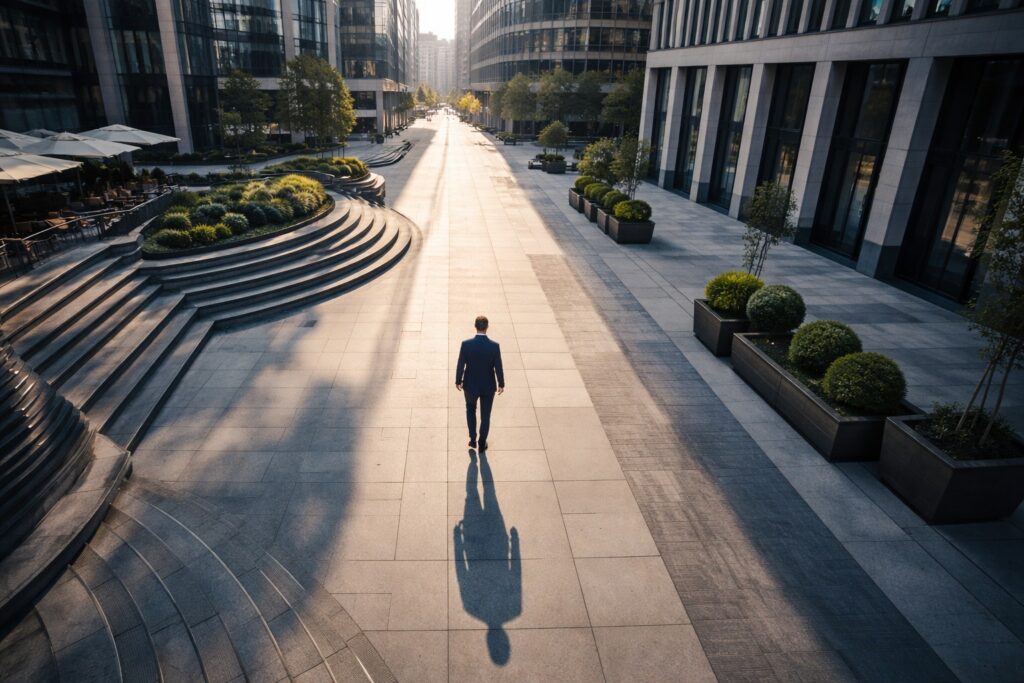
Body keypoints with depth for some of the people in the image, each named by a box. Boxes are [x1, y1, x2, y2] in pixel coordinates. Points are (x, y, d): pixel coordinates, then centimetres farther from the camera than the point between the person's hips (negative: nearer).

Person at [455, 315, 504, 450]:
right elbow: (498, 368, -13)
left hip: (470, 385, 0)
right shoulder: (494, 346, -20)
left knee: (470, 409, 28)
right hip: (488, 386, 0)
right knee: (485, 415, 18)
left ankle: (473, 439, 25)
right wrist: (501, 384, 4)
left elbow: (460, 366, -12)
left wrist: (458, 381, 6)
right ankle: (482, 444, 30)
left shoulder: (466, 344, -20)